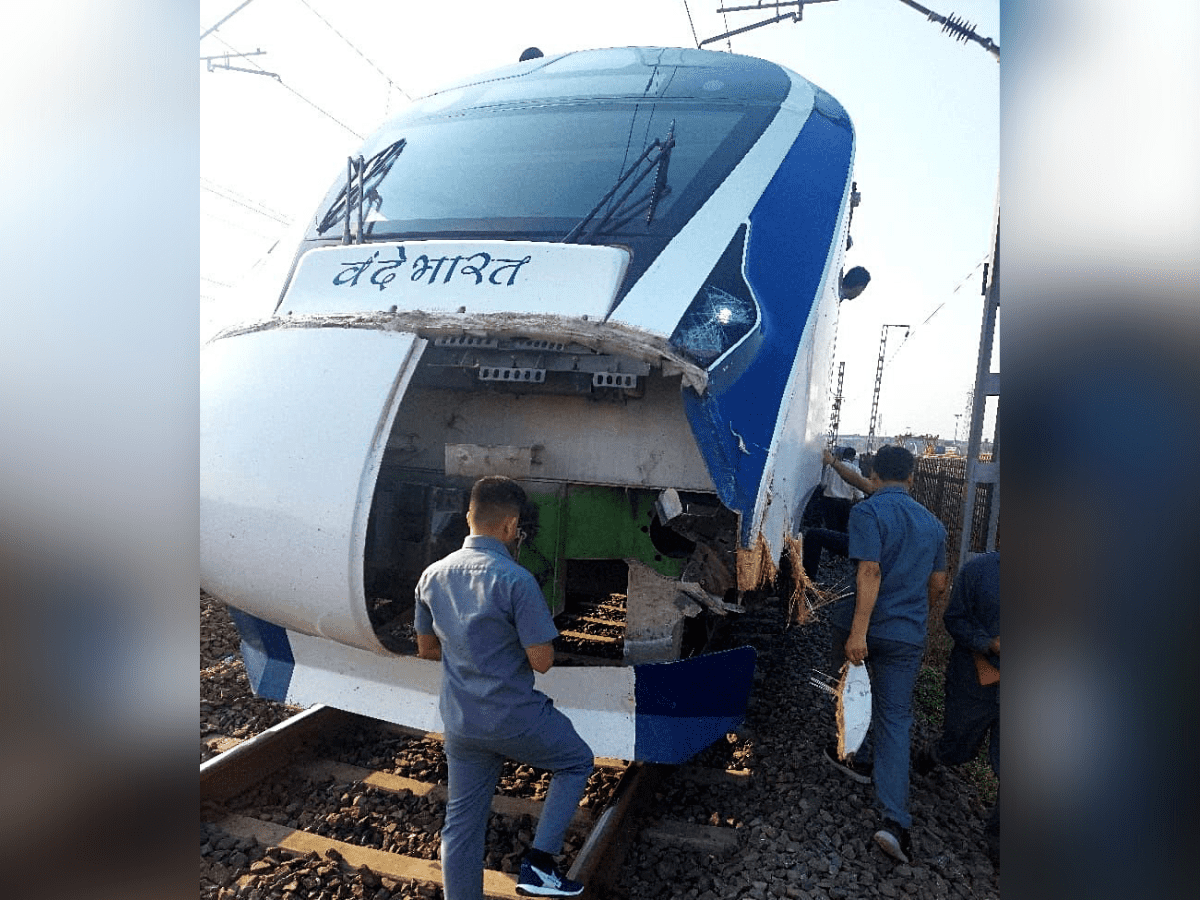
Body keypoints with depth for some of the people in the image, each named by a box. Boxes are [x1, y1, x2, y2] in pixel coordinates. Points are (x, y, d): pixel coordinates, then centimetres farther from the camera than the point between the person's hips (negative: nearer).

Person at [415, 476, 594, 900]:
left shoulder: (432, 577, 0)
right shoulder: (515, 581, -22)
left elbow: (427, 648, 11)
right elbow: (542, 661, -18)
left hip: (459, 722, 6)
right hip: (514, 718, -6)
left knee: (462, 822, 18)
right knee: (577, 762, 20)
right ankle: (538, 864, 15)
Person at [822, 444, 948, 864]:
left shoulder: (868, 511, -11)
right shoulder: (932, 523, 9)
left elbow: (869, 571, -23)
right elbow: (938, 584, 15)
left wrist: (858, 630, -25)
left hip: (861, 628, -4)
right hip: (907, 636, 4)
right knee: (895, 721, 2)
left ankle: (857, 759, 42)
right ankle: (896, 821, -8)